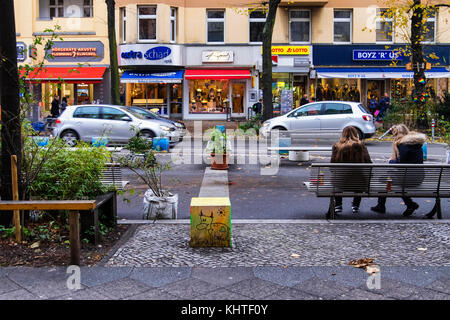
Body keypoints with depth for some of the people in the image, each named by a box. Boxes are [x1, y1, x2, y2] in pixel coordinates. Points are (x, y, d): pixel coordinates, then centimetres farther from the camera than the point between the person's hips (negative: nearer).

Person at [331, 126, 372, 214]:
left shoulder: (336, 146, -4)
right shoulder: (361, 145, -4)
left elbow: (332, 164, -5)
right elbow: (368, 163, -5)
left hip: (341, 183, 0)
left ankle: (338, 205, 36)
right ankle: (355, 205, 42)